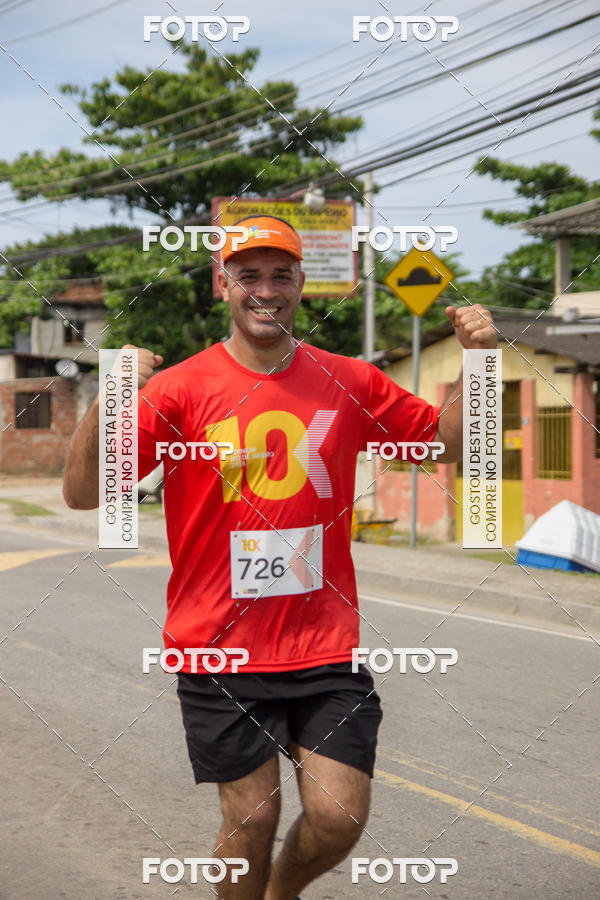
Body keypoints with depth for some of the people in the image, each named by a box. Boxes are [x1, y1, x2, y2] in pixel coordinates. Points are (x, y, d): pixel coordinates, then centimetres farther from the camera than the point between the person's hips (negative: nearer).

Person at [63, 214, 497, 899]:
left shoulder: (348, 383, 4)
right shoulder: (179, 389, -6)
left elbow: (449, 441, 14)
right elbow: (82, 493, -12)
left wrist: (476, 361, -2)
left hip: (326, 648, 2)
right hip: (220, 652, -2)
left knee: (339, 818, -1)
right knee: (251, 818, 3)